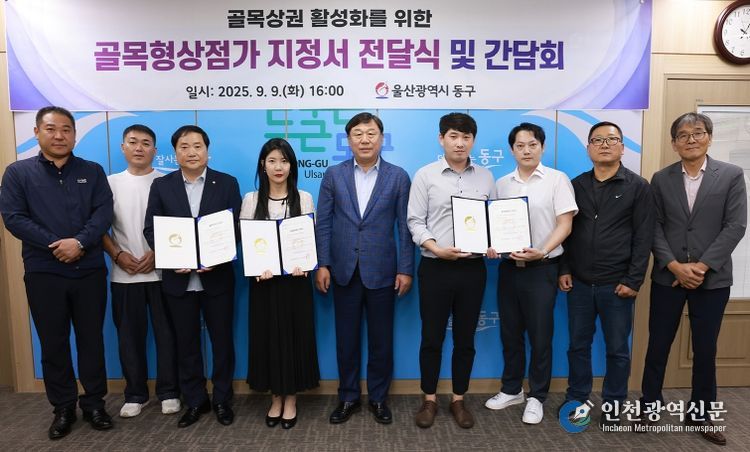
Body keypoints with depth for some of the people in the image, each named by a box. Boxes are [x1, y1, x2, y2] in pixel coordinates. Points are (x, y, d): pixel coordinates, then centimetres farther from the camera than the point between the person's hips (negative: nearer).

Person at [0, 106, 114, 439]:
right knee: (53, 343, 9)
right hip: (43, 273, 0)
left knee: (92, 339, 8)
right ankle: (63, 408, 23)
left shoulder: (92, 171, 7)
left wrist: (79, 243, -19)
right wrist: (55, 245, -15)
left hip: (90, 271, 1)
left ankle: (94, 403, 22)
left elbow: (104, 213, -3)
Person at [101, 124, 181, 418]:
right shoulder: (110, 183, 6)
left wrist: (157, 253, -11)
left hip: (161, 271, -2)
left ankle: (168, 392, 17)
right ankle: (135, 394, 23)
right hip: (124, 274, 2)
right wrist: (117, 255, -7)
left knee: (166, 333, 4)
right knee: (130, 336, 9)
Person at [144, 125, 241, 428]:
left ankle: (222, 400, 26)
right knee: (186, 343, 12)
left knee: (222, 340, 9)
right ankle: (194, 401, 28)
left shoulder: (227, 183, 0)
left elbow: (237, 228, -3)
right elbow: (151, 229, 2)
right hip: (178, 278, 2)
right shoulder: (162, 185, 5)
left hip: (217, 277, -1)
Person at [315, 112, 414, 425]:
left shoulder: (398, 177, 0)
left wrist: (406, 269, -5)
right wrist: (322, 264, -3)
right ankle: (348, 397, 29)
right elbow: (323, 223, 3)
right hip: (344, 270, 1)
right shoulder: (333, 175, 3)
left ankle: (378, 397, 29)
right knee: (346, 338, 12)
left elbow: (405, 226, -1)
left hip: (381, 271, -1)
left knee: (381, 339, 10)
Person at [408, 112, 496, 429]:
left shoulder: (485, 177, 7)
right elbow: (415, 221, -4)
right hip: (435, 267, -2)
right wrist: (436, 248, -17)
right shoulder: (425, 175, -1)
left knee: (465, 338, 12)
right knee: (432, 337, 7)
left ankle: (458, 400, 28)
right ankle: (429, 400, 25)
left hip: (473, 268, 3)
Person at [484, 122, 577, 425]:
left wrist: (541, 252, -22)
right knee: (510, 333, 13)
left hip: (541, 268, -4)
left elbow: (564, 225, -8)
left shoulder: (557, 180, -3)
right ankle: (512, 389, 29)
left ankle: (537, 397, 21)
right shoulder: (502, 184, 10)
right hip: (508, 266, 4)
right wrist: (491, 246, -6)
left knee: (540, 334, 5)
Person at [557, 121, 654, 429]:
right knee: (578, 344, 11)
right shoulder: (575, 185, 7)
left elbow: (643, 238, -5)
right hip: (579, 282, 2)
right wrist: (564, 270, 2)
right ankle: (576, 399, 26)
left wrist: (633, 281, -10)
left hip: (617, 285, -2)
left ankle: (613, 405, 25)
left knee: (617, 348, 9)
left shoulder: (638, 187, -1)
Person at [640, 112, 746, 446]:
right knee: (658, 346, 8)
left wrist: (702, 266, -13)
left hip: (712, 279, 0)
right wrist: (675, 266, -12)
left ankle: (699, 414, 27)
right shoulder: (661, 179, 3)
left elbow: (735, 226, -6)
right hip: (668, 277, 1)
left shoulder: (732, 175, 0)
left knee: (705, 350, 11)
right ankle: (648, 407, 22)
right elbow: (654, 228, 0)